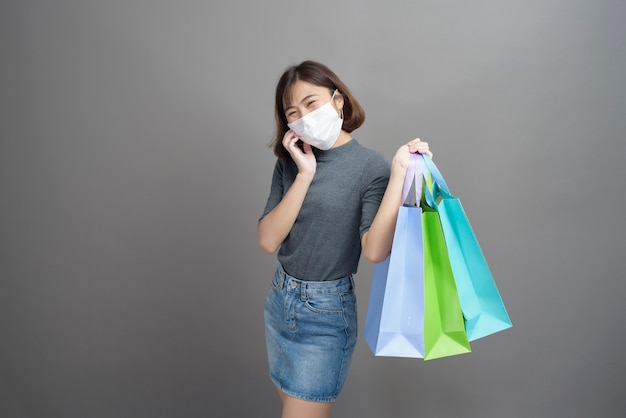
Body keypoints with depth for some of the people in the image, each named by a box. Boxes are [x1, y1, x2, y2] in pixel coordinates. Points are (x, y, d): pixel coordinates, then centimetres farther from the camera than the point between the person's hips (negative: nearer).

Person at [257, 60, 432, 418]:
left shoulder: (372, 166, -13)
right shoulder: (290, 162, 1)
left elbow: (374, 250, -26)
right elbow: (268, 241, -10)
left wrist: (399, 174, -30)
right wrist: (305, 174, -16)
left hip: (327, 312, -5)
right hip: (279, 299, 6)